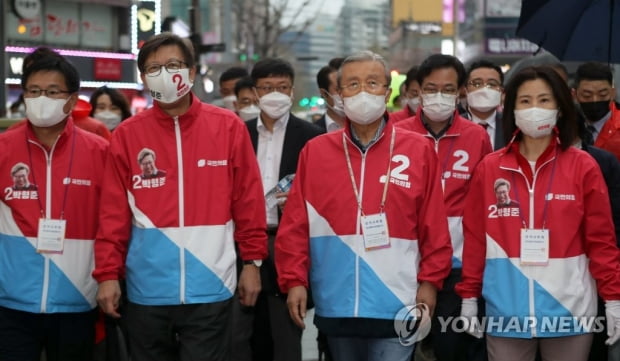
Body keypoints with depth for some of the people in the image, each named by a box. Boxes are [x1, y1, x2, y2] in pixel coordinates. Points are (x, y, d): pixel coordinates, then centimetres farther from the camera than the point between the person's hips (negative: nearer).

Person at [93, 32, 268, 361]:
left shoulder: (229, 127, 1)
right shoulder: (127, 135, 2)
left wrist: (252, 260, 3)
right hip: (147, 290, 1)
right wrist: (108, 274, -1)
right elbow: (114, 212, 2)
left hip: (209, 288, -1)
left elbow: (248, 200, 4)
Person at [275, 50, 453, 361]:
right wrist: (294, 280, -2)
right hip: (336, 304, 2)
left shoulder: (419, 151, 2)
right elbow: (295, 225, 4)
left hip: (396, 305, -2)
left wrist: (430, 280, -1)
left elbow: (434, 225, 3)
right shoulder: (315, 152, 5)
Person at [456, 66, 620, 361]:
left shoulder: (583, 166, -1)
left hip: (569, 310, -1)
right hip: (506, 311, 1)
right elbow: (474, 237, 6)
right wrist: (469, 297, 6)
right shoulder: (489, 168, 3)